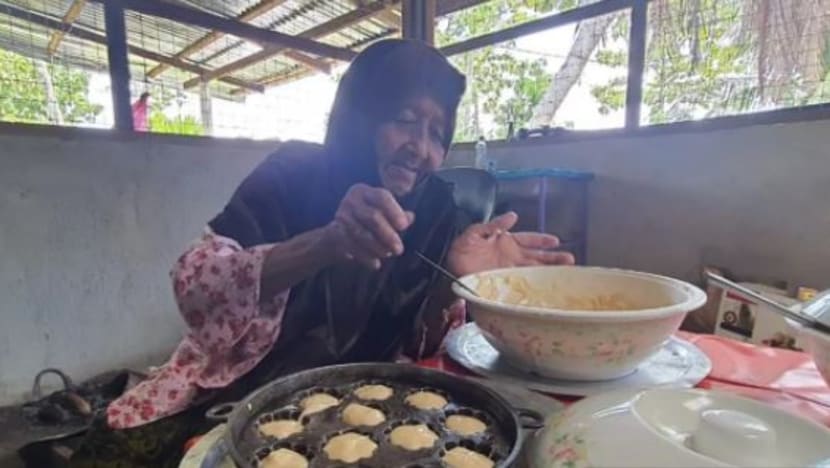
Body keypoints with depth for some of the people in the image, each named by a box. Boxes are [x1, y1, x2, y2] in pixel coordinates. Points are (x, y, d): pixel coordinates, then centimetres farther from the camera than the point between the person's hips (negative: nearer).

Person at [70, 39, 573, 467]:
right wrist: (326, 244, -41)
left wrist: (455, 278, -29)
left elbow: (420, 349, -8)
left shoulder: (437, 213, -7)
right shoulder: (294, 173, -13)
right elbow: (191, 286, -24)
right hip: (234, 397, -1)